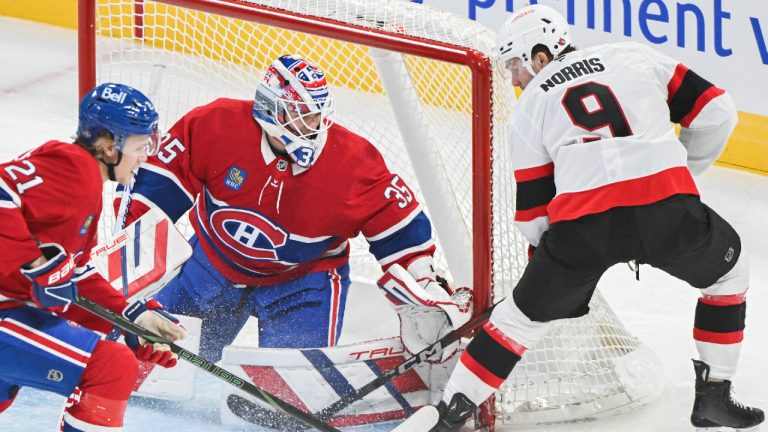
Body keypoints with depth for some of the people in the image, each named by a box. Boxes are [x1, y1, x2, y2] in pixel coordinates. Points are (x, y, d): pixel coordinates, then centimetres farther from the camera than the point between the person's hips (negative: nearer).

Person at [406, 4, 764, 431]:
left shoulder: (531, 105, 20)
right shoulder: (633, 57, 21)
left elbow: (534, 208, 21)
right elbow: (716, 111, 16)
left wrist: (548, 251, 39)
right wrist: (684, 170, 30)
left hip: (582, 222, 0)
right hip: (665, 207, 0)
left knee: (527, 313, 22)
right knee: (728, 269, 29)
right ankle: (714, 395, 28)